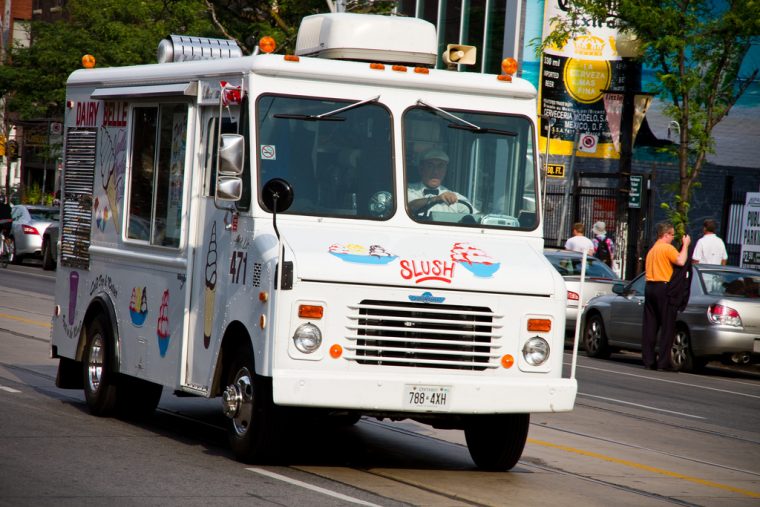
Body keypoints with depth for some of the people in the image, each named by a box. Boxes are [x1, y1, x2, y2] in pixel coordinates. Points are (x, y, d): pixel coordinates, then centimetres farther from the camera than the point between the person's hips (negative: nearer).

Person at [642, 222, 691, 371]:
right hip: (663, 288, -8)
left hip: (649, 287, 8)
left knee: (650, 326, 7)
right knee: (667, 327, -4)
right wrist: (685, 245, -10)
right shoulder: (667, 248, -9)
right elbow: (681, 261, -22)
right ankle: (663, 362, -8)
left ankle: (648, 360, 6)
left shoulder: (652, 250, 19)